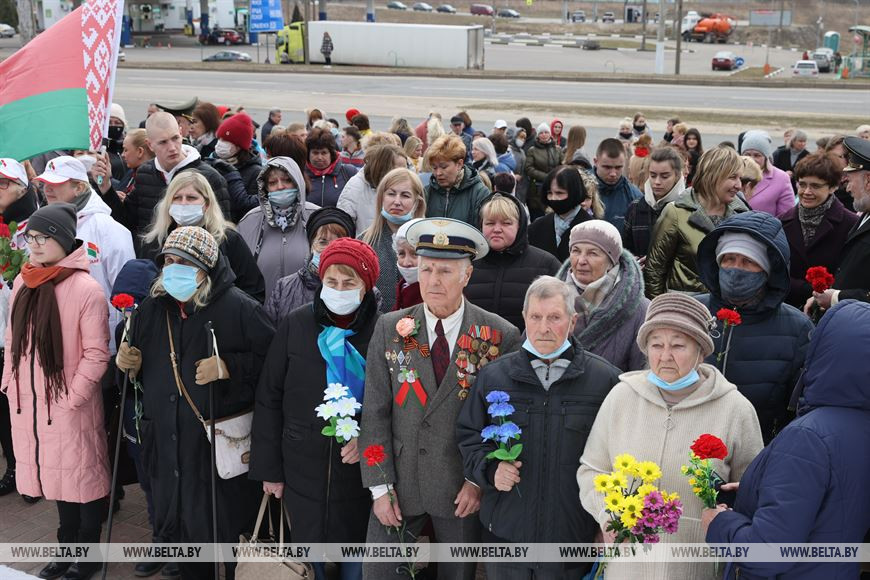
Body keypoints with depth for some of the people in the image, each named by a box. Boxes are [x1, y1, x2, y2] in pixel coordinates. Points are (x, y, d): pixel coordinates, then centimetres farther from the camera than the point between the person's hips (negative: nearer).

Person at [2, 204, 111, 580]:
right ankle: (68, 546, 33)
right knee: (54, 473, 17)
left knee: (82, 476, 7)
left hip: (70, 403, -6)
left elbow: (97, 354, -15)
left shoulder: (85, 288, -16)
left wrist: (73, 397, -16)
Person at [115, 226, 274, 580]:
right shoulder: (152, 308, 10)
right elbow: (142, 368, 22)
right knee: (174, 527, 18)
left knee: (226, 531, 3)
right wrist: (127, 363, 1)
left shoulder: (239, 308, -11)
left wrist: (228, 367, -25)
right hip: (167, 443, 6)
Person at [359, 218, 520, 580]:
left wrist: (480, 480, -7)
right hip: (399, 481, 1)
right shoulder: (390, 329, -3)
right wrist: (380, 487, -6)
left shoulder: (500, 336, -7)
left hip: (463, 486, -1)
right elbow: (376, 412, -2)